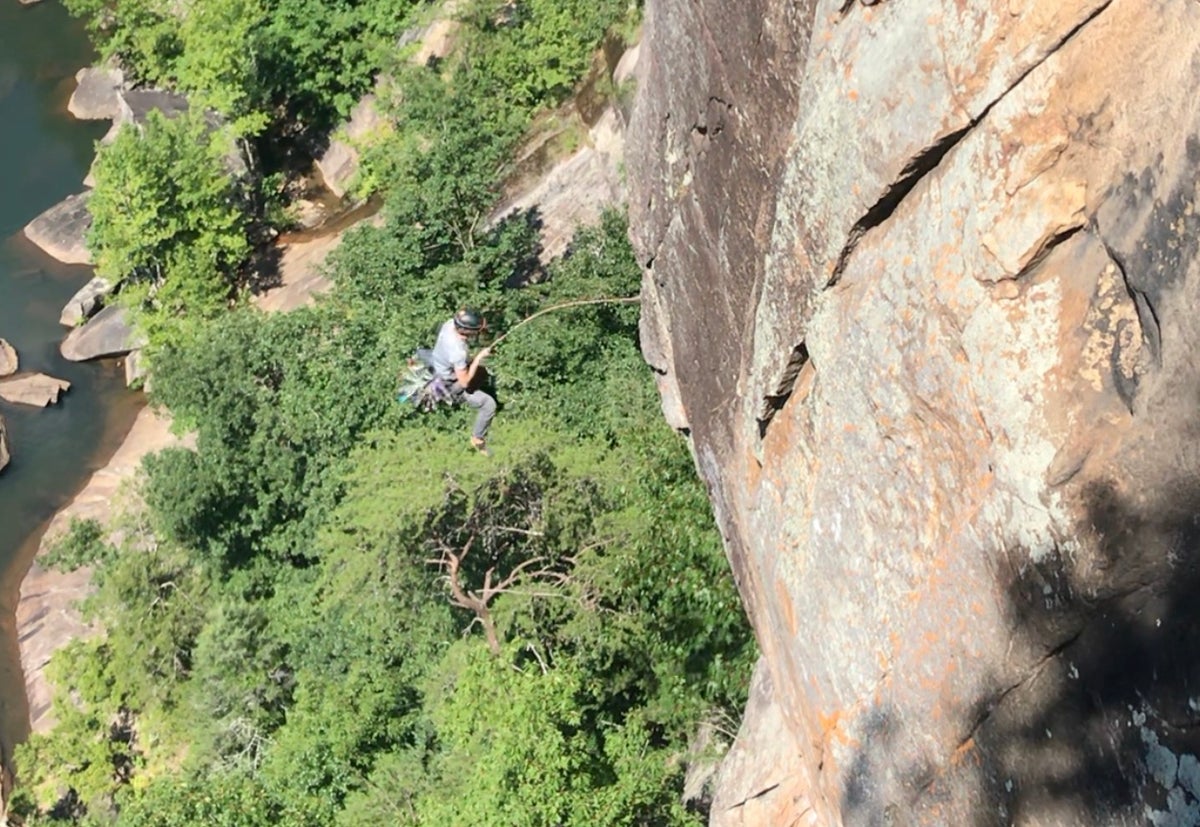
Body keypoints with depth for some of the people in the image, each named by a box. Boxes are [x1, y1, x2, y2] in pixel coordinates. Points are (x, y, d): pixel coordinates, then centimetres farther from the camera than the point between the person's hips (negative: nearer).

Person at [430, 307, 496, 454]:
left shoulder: (450, 323, -21)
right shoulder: (458, 352, -42)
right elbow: (464, 382, -31)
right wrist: (479, 357, -26)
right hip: (449, 386, -8)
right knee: (489, 404, -8)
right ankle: (477, 439, 12)